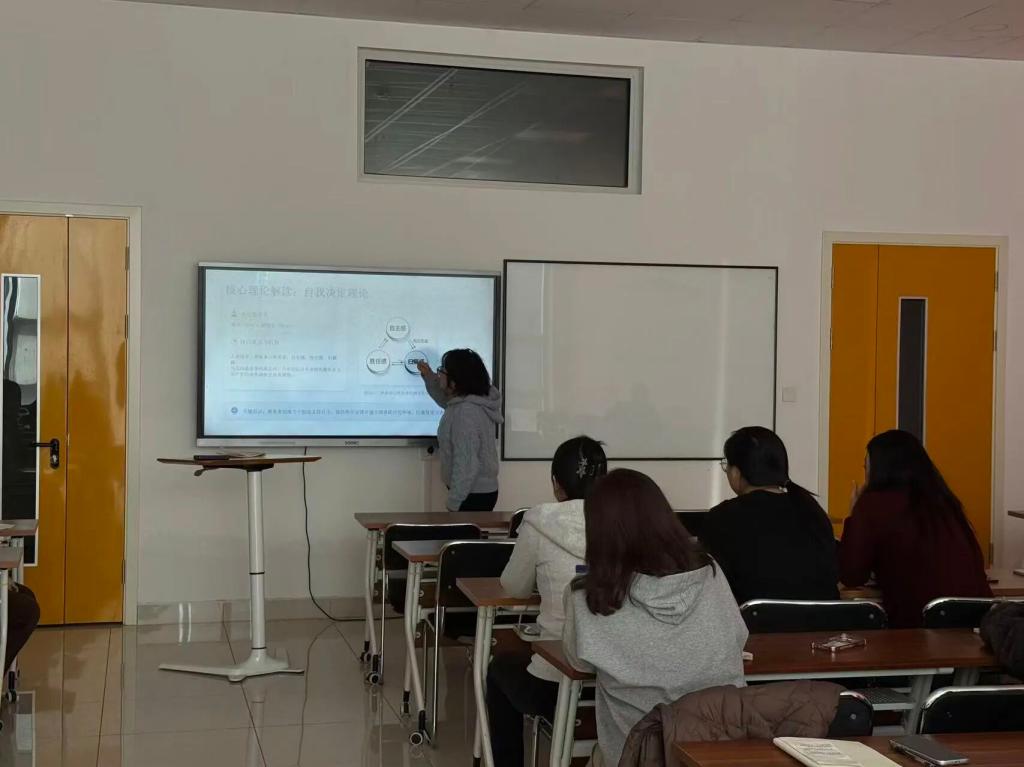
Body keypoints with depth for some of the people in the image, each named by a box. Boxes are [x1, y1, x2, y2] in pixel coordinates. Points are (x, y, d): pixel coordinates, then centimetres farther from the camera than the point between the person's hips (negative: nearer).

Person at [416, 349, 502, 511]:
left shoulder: (466, 413, -26)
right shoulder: (475, 399, 5)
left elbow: (466, 463, -29)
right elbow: (448, 401, 29)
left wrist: (453, 503, -24)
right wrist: (429, 376, 17)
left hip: (473, 495, -10)